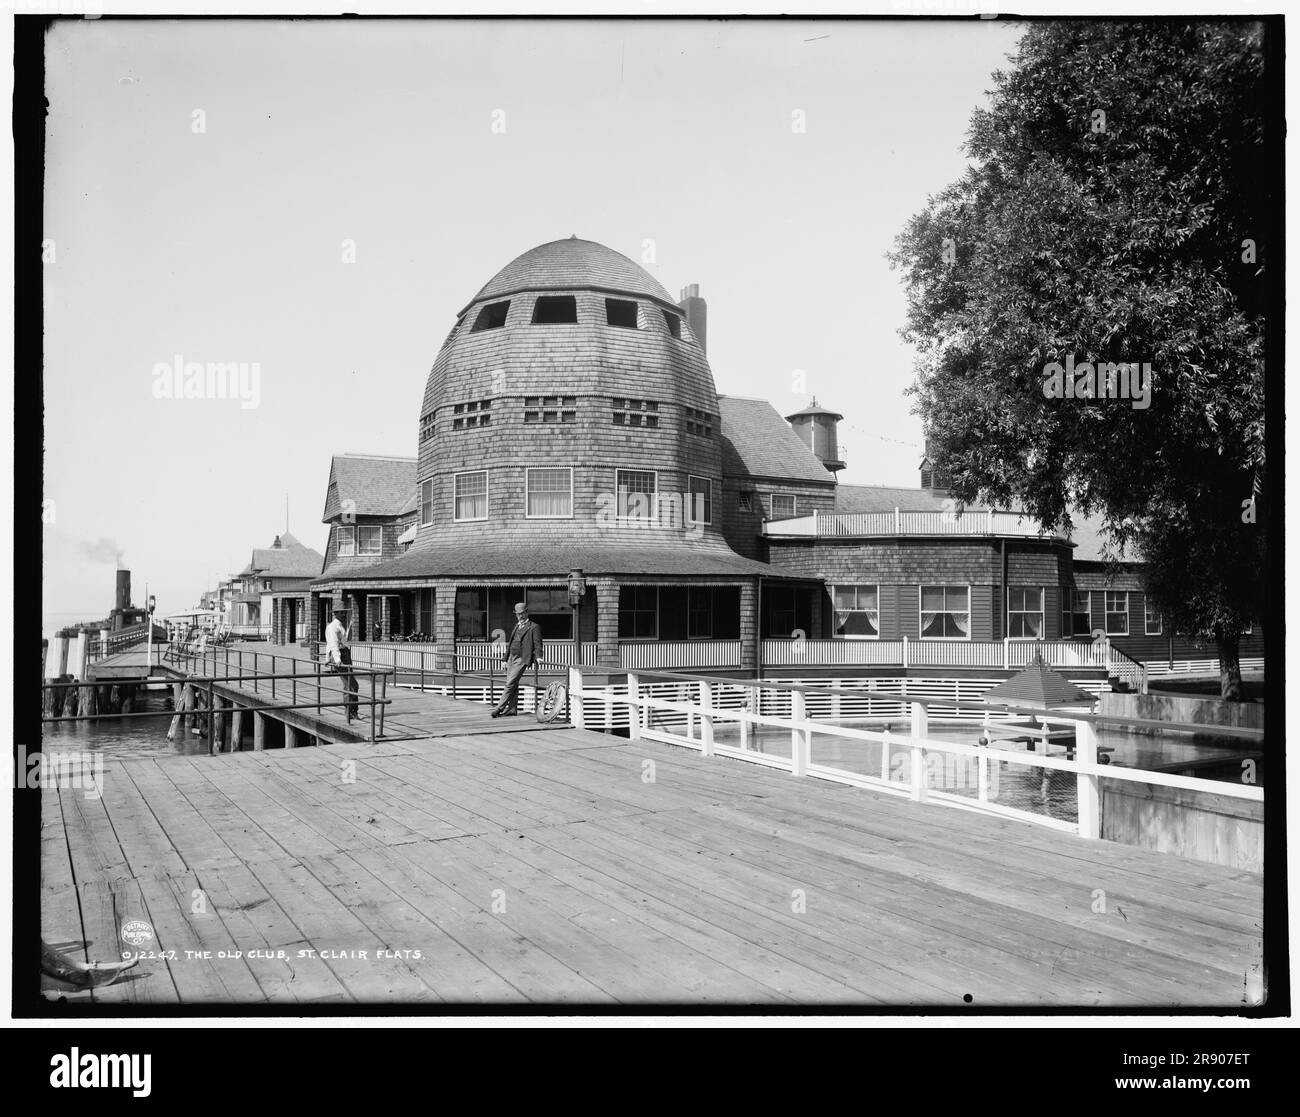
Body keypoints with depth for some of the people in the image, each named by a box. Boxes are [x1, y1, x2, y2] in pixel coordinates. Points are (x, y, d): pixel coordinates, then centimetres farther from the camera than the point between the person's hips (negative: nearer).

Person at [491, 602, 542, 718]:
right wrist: (506, 659, 23)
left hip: (521, 660, -8)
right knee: (513, 685, 9)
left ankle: (500, 708, -13)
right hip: (511, 659, 8)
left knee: (510, 684, -14)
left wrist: (538, 657, -24)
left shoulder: (533, 627, -1)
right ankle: (512, 709, 13)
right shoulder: (516, 626, 21)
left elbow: (537, 644, -8)